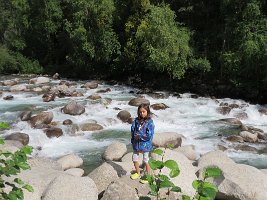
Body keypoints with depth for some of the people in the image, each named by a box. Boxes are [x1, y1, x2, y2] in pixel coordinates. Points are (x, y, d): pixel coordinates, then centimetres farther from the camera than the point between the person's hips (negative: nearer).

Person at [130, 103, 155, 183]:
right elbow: (132, 129, 1)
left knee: (146, 161, 9)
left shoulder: (150, 122, -16)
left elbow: (149, 135, -20)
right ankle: (138, 173, 41)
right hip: (136, 143, 5)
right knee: (135, 159, 18)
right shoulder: (136, 120, -1)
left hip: (145, 144, -5)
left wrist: (139, 136, -18)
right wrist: (134, 137, -13)